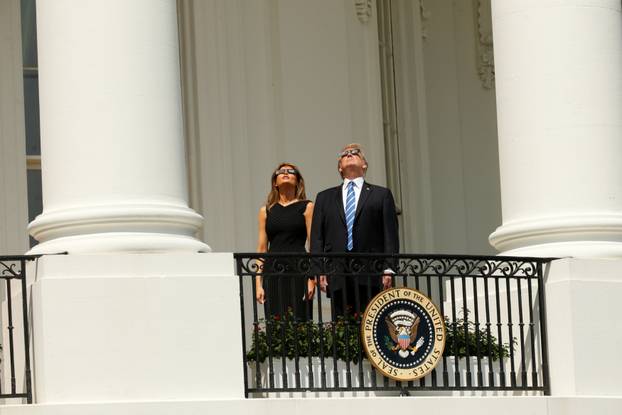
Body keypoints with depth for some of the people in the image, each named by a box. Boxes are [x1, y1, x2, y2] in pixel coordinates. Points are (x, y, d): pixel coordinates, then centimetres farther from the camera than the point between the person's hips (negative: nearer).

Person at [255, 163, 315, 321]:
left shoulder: (306, 207, 8)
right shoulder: (267, 210, 14)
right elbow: (262, 248, 11)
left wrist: (312, 278, -10)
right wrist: (258, 283, 3)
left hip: (298, 272, -2)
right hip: (273, 272, 2)